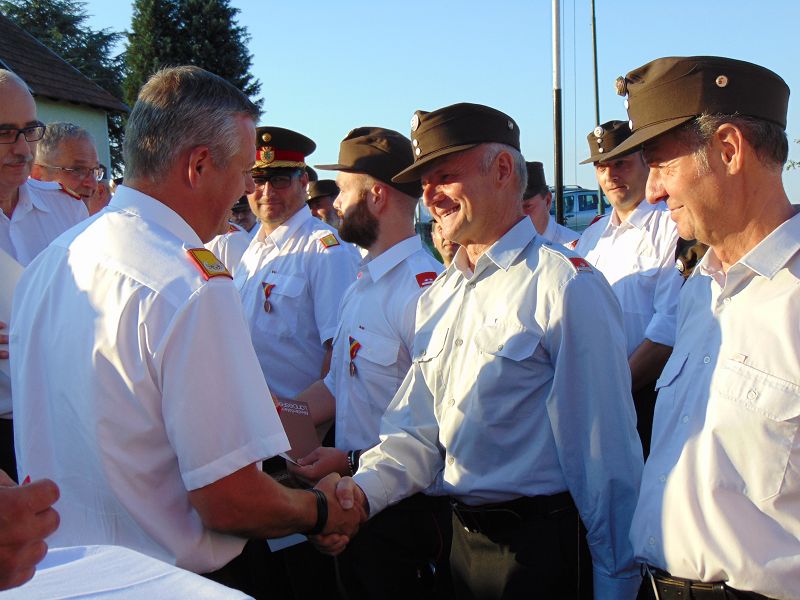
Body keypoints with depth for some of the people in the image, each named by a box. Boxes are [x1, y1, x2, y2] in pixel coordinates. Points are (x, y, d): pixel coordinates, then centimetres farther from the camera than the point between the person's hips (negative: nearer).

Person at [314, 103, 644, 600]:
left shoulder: (565, 286, -15)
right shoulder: (437, 297, 10)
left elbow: (608, 452, -17)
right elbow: (416, 430, 8)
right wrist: (364, 490, -10)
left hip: (538, 545, -7)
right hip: (460, 536, 7)